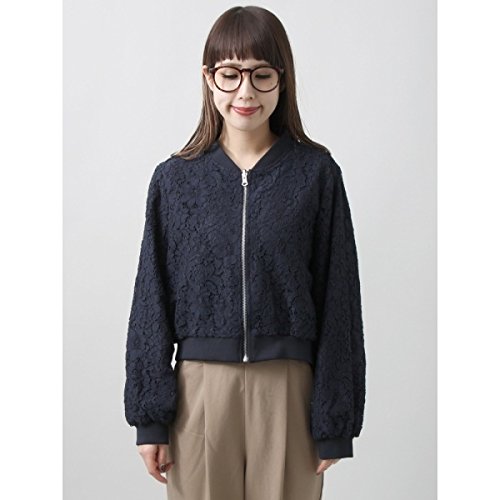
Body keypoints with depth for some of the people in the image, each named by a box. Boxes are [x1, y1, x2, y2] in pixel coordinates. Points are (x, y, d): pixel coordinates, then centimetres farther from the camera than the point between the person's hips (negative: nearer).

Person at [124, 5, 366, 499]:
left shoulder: (316, 174, 0)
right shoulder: (174, 178, 3)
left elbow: (338, 298, 1)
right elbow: (151, 299, 5)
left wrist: (334, 421, 0)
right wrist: (149, 415, 1)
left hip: (287, 389, -1)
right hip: (199, 388, 1)